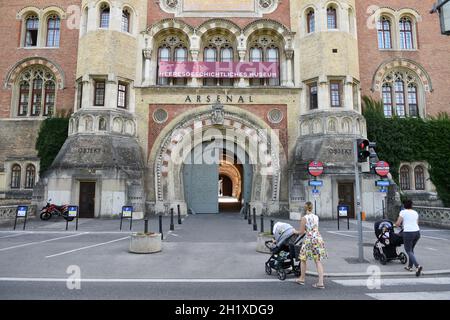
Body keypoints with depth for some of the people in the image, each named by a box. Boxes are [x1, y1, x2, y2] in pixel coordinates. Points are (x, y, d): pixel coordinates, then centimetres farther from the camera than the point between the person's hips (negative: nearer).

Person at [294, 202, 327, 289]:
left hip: (309, 239, -5)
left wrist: (296, 232, 15)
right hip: (318, 238, 5)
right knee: (318, 261, 5)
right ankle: (321, 282, 0)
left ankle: (302, 279, 24)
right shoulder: (316, 217, 9)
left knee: (303, 259, 12)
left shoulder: (304, 218, -8)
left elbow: (301, 232, -5)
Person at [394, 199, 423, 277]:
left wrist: (395, 225, 15)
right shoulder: (415, 212, 13)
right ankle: (410, 266, 27)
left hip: (408, 233, -6)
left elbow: (398, 223, -6)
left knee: (408, 251, 2)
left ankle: (418, 266, -16)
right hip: (417, 232, 6)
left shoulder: (403, 212, -4)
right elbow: (417, 223, 19)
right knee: (411, 249, 21)